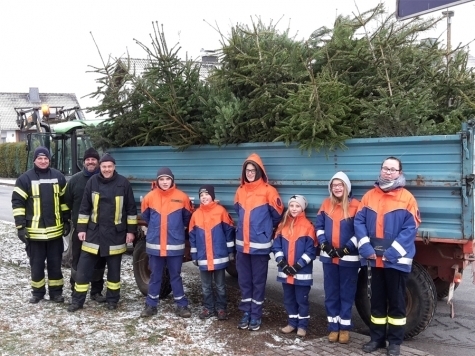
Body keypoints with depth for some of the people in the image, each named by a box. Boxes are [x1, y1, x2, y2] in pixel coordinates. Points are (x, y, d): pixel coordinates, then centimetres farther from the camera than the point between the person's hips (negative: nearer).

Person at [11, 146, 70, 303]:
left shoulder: (58, 177, 4)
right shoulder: (25, 178, -5)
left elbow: (64, 200, 12)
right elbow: (17, 203, -5)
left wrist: (67, 221, 10)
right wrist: (20, 226, -10)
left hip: (55, 230, 2)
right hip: (34, 231, -2)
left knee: (55, 263, 10)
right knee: (36, 264, 9)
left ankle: (56, 292, 21)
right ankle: (37, 292, 24)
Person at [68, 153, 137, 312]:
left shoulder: (123, 183, -4)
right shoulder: (92, 181, 0)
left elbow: (131, 209, 0)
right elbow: (84, 207, 5)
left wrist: (131, 230, -2)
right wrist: (81, 228, 2)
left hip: (115, 234, -1)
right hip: (94, 232, 1)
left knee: (114, 269, 10)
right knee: (83, 268, 3)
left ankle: (112, 299, 24)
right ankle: (77, 300, 15)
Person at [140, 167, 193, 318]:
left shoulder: (182, 197, -6)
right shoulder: (150, 197, -3)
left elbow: (188, 218, 9)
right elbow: (145, 216, 15)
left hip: (175, 245, -1)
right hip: (154, 245, 1)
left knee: (176, 276, 8)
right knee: (155, 276, 12)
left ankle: (181, 305, 17)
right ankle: (151, 305, 22)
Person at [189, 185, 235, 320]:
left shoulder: (221, 211, -5)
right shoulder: (196, 214, 3)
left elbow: (229, 231, -1)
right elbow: (192, 236, 9)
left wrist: (230, 251, -1)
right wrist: (194, 255, 8)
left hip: (219, 256, -3)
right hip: (203, 258, 3)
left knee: (220, 285, 9)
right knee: (206, 286, 12)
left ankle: (221, 308, 21)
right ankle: (208, 307, 25)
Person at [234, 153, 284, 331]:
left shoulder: (268, 191, -9)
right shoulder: (240, 191, 7)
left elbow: (277, 214, 0)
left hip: (260, 245, -5)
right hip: (242, 244, 5)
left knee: (258, 281, 5)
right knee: (244, 280, 11)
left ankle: (256, 315, 15)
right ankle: (246, 313, 22)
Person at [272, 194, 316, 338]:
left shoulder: (308, 227, -7)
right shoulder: (283, 225, 7)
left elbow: (311, 251, -10)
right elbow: (276, 246, 5)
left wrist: (298, 265, -15)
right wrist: (282, 263, -8)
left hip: (302, 272, -5)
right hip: (285, 271, 5)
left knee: (302, 299, 5)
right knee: (289, 299, 14)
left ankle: (302, 325, 18)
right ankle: (292, 323, 28)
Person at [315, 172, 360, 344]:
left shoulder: (355, 205, -8)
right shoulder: (326, 204, 5)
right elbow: (319, 226, 7)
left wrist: (347, 249, -15)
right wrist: (324, 245, -6)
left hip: (349, 258, -4)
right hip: (329, 257, 4)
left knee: (347, 293, 7)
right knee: (331, 293, 10)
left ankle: (345, 327, 18)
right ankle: (334, 327, 21)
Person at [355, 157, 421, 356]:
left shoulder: (407, 198, -5)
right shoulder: (369, 196, 6)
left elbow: (410, 229, -10)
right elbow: (359, 222, 3)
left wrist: (391, 253, -17)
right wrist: (366, 248, -10)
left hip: (397, 260, -3)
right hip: (374, 259, 4)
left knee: (396, 302, 8)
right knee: (377, 300, 14)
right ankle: (377, 338, 26)